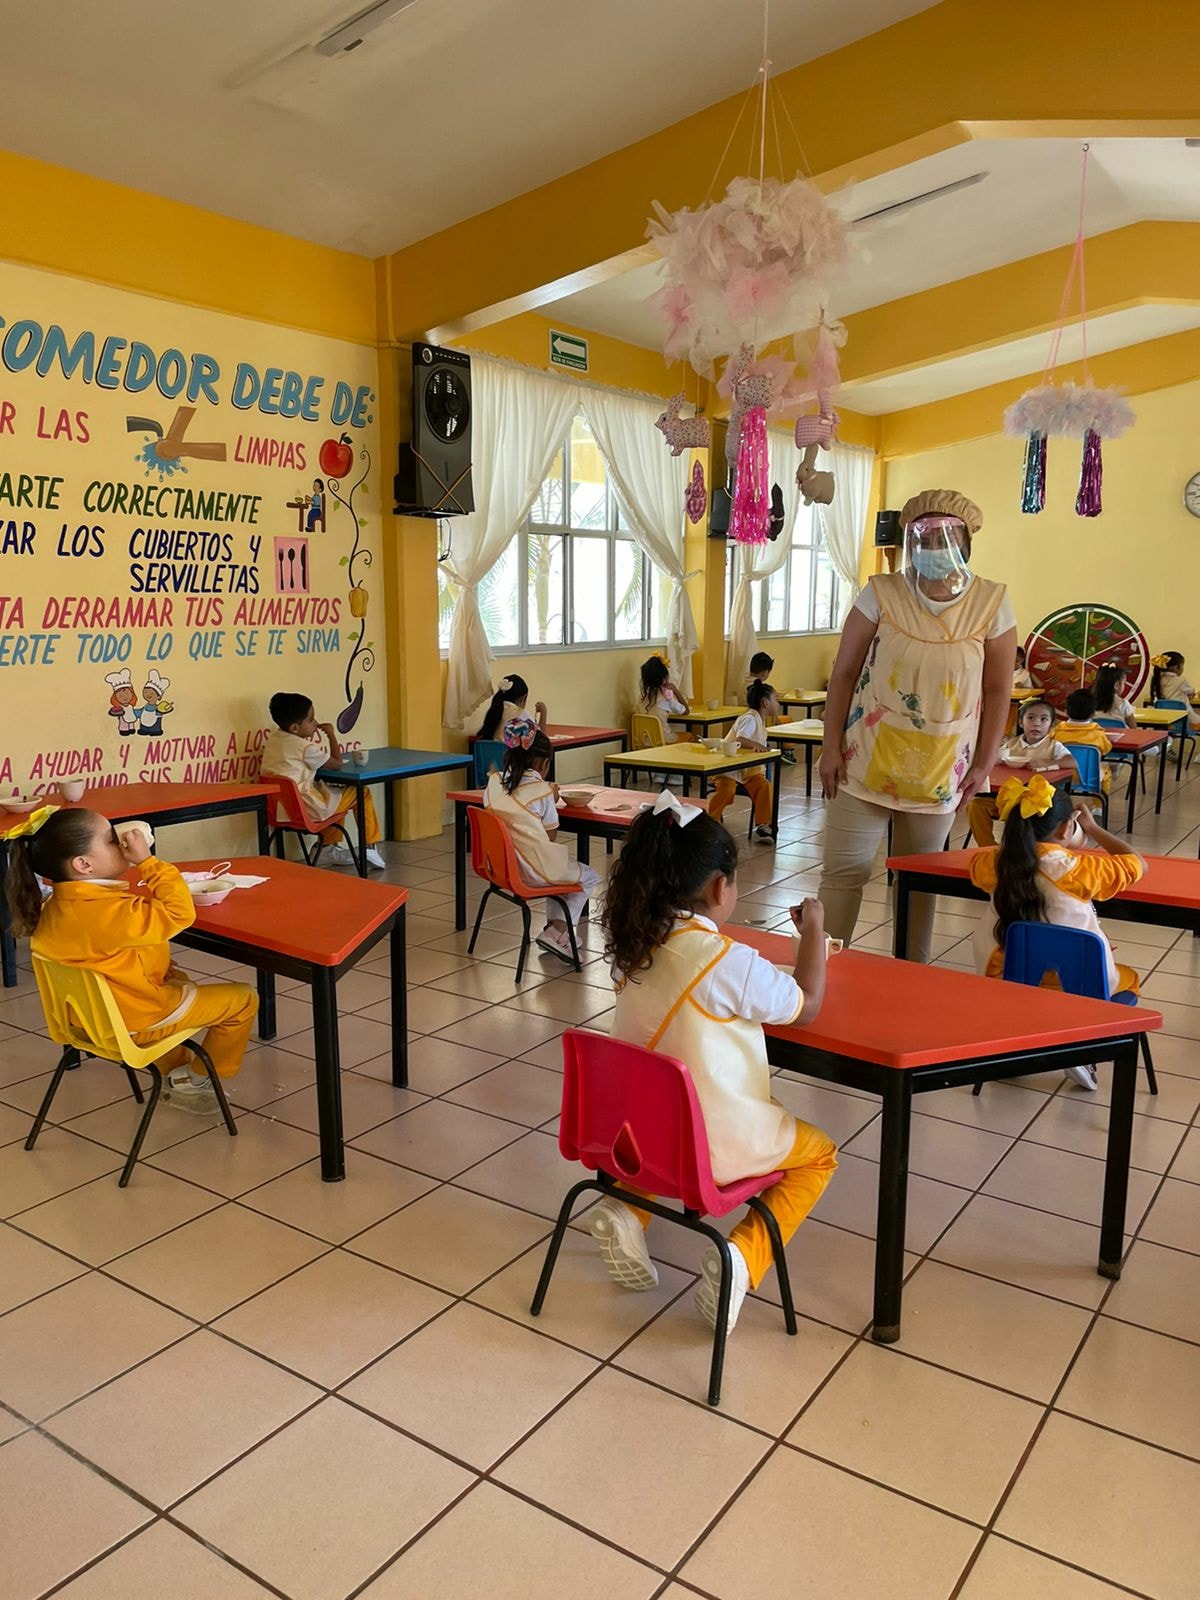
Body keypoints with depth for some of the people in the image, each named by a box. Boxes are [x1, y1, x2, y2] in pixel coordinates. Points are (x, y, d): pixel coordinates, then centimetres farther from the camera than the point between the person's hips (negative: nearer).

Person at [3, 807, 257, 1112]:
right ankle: (197, 1082, 19)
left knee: (179, 980, 37)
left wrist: (156, 961, 7)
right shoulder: (103, 912, -36)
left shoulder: (59, 905, -4)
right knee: (244, 999, 1)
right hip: (131, 1022, -10)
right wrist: (148, 860, -29)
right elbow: (179, 914, -35)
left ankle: (174, 1071, 39)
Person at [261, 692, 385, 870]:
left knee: (334, 793, 34)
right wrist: (331, 734, 4)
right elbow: (337, 762, -3)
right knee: (362, 793, 7)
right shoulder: (306, 748, -18)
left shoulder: (274, 739, 6)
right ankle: (369, 847, 13)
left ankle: (331, 847, 37)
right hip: (308, 810, -9)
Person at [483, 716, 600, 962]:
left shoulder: (494, 783, 2)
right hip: (532, 870, -7)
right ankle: (557, 933, 8)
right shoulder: (541, 790, -12)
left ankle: (554, 927, 28)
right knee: (590, 878, 18)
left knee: (561, 867, 33)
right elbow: (550, 838, -5)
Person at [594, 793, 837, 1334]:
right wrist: (813, 932, 8)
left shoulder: (634, 946, -5)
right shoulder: (730, 962, -24)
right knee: (818, 1155, 20)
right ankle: (743, 1258, 0)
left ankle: (628, 1212, 16)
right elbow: (806, 1005, -5)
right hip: (715, 1144, -5)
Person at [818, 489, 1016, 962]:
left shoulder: (991, 603, -2)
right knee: (844, 870, 2)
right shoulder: (881, 594, -4)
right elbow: (844, 674, -2)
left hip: (941, 771, 1)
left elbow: (998, 690, 3)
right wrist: (831, 747, -6)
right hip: (866, 761, -1)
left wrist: (983, 764, -1)